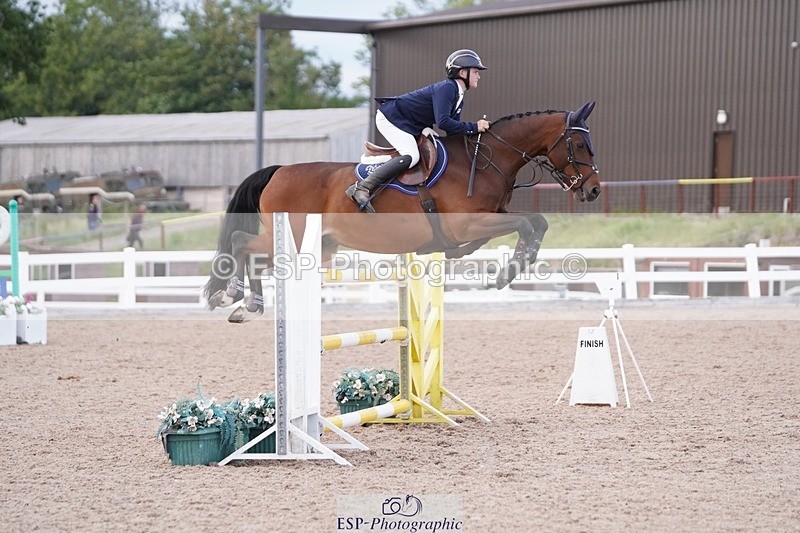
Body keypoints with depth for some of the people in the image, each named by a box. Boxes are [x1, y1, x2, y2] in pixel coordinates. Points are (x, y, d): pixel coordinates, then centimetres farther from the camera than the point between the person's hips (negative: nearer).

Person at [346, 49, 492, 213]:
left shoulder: (459, 98, 10)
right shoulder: (446, 88, -22)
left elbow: (453, 132, 13)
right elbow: (443, 122, -33)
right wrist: (473, 127, -28)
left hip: (409, 126, 11)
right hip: (391, 118, -11)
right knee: (411, 156, -27)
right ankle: (363, 188, -30)